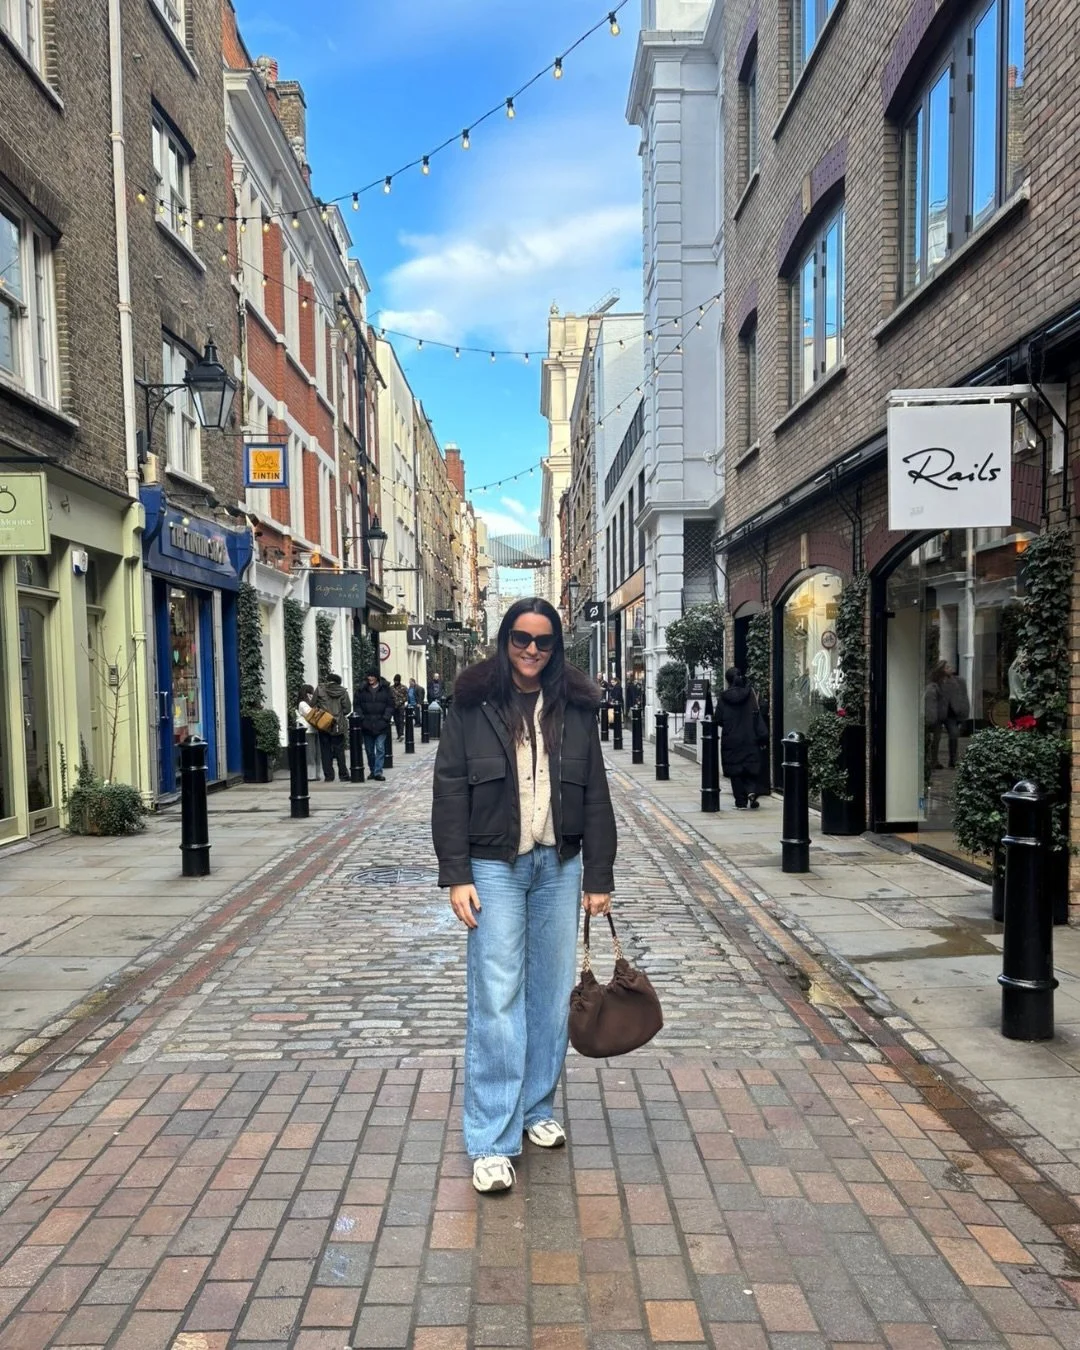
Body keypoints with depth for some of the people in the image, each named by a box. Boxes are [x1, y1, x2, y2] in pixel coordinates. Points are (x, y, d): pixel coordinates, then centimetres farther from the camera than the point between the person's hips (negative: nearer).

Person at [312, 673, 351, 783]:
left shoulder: (320, 689, -1)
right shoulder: (343, 691, -2)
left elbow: (313, 705, -1)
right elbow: (347, 708, -4)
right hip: (338, 725, 0)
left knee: (326, 751, 7)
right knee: (340, 751, 7)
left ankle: (328, 776, 6)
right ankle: (343, 775, 6)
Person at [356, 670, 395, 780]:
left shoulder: (385, 688, 1)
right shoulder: (363, 689, 6)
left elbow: (390, 704, -1)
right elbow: (358, 704, 7)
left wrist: (386, 718, -10)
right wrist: (361, 717, -5)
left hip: (381, 724, -3)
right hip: (367, 725, 3)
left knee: (380, 749, -7)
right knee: (369, 750, 11)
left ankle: (378, 772, -6)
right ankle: (372, 771, 23)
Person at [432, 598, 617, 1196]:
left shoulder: (576, 708, 4)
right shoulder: (473, 704, -3)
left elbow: (595, 797, 5)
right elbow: (449, 791, -4)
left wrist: (599, 877, 3)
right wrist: (456, 875, -10)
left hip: (559, 866, 3)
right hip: (494, 866, -3)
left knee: (551, 990, 12)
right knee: (496, 998, -3)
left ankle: (537, 1108, 30)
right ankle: (491, 1141, 5)